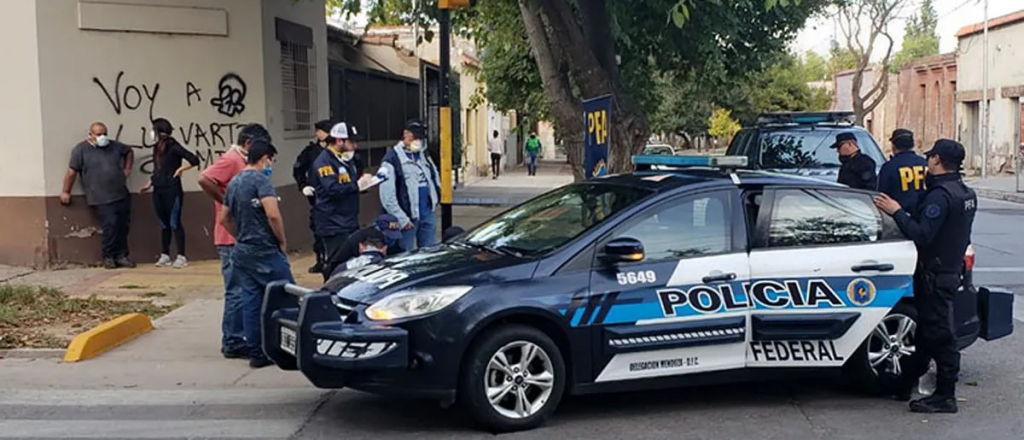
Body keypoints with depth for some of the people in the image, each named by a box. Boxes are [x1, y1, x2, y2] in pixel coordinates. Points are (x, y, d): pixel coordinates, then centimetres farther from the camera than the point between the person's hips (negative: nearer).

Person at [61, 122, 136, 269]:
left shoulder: (114, 146, 10)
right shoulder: (81, 149, -4)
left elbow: (129, 152, 30)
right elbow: (72, 171, -2)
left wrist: (127, 169, 19)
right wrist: (66, 192, 0)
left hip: (121, 196, 5)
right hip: (101, 200, -5)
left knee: (123, 227, 4)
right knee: (110, 225, -14)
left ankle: (121, 256, 15)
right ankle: (108, 257, 2)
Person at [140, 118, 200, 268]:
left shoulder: (173, 147, -11)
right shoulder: (157, 148, 11)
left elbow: (194, 160, -17)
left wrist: (179, 170, -11)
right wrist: (149, 183, 15)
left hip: (172, 190, -7)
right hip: (158, 190, 7)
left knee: (174, 223, -4)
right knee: (163, 224, 11)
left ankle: (181, 256, 1)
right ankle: (165, 255, 17)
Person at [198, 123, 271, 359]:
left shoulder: (241, 162, 17)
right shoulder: (230, 160, -12)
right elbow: (204, 179, -26)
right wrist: (228, 204, -18)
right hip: (232, 238, -10)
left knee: (241, 291, 14)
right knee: (237, 291, -6)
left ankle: (236, 339, 22)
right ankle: (233, 343, 0)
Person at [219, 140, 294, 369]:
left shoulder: (234, 183, 14)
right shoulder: (260, 180, -12)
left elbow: (224, 218, 20)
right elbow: (273, 214, -23)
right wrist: (282, 242, -10)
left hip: (242, 252, 8)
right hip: (265, 252, -8)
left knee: (251, 302, 8)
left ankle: (255, 353, 10)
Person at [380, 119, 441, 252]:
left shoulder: (424, 154, 13)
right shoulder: (392, 159, -10)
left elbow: (435, 176, 26)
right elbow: (387, 196, -15)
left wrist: (435, 199, 11)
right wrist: (401, 219, -16)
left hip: (428, 214, 6)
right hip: (408, 217, -6)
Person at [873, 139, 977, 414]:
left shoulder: (940, 195, -20)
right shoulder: (966, 194, 12)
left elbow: (922, 235, -26)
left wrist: (897, 212, -18)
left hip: (935, 275, -10)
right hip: (951, 270, 10)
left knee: (939, 334, -4)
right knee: (927, 332, 16)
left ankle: (945, 396, 3)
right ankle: (904, 386, 26)